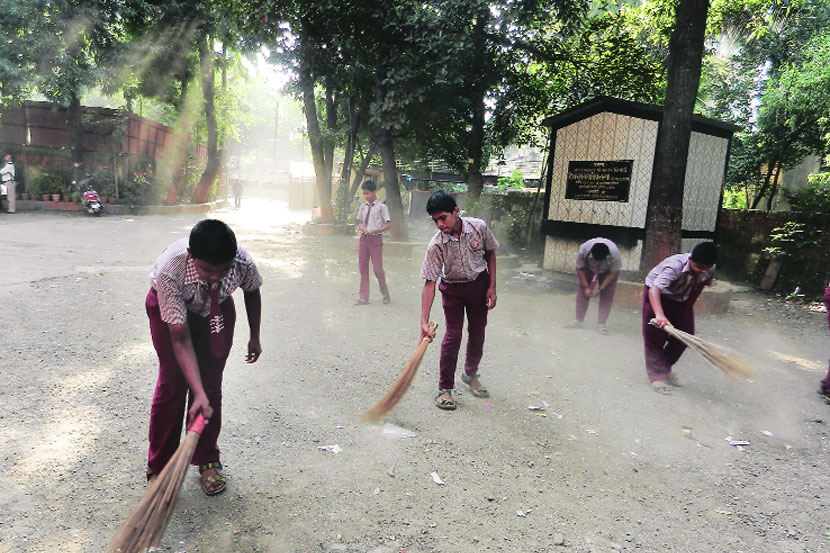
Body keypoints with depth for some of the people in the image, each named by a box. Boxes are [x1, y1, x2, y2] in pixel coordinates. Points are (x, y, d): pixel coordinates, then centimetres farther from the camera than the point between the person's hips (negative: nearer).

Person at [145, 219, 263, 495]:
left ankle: (208, 461, 17)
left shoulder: (242, 262, -35)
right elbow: (181, 340, -37)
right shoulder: (169, 270, -42)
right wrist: (198, 394, -42)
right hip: (169, 307, -2)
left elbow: (252, 292, -7)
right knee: (171, 383, -5)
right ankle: (159, 467, 13)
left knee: (211, 383, 0)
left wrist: (255, 336, 3)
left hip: (217, 308, 2)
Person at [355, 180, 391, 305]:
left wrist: (374, 231, -18)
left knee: (377, 269, -4)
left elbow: (388, 224, -7)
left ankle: (385, 294, 19)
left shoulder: (381, 207, -6)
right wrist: (361, 227, -5)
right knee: (362, 268, 6)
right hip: (363, 238, 5)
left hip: (376, 239, -5)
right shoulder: (363, 206, 10)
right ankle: (363, 297, 15)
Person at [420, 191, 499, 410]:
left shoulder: (479, 227, -19)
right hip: (453, 288, -2)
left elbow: (490, 253, 0)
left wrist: (492, 287, -4)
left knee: (477, 334, 10)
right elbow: (429, 283, -24)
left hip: (479, 283, 3)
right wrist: (425, 321, -29)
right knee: (453, 335, -10)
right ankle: (444, 388, 2)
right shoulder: (436, 245, -25)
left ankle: (471, 374, 34)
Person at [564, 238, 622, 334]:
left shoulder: (614, 254, -39)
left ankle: (601, 324, -5)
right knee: (582, 292, -5)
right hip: (588, 269, 1)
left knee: (607, 296, -11)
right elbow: (579, 269, -19)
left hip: (608, 271, -1)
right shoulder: (583, 250, -37)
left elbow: (612, 273, -21)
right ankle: (578, 321, 4)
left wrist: (600, 288, -25)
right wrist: (586, 287, -21)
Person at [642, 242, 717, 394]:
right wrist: (659, 315, -64)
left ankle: (666, 367, 26)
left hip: (682, 299, 6)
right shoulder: (675, 265, -38)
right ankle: (657, 376, 0)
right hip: (658, 296, -6)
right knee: (656, 335, -10)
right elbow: (654, 289, -50)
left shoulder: (710, 270, -18)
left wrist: (688, 309, 10)